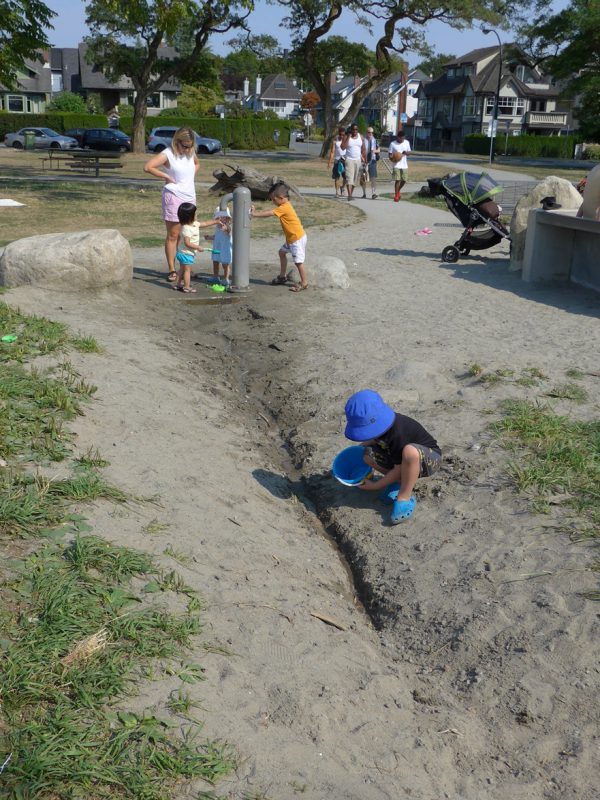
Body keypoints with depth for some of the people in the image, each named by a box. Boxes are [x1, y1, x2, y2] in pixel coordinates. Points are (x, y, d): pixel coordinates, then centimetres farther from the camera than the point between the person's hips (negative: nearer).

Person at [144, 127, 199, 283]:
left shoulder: (191, 153, 8)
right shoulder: (167, 154, -12)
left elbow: (197, 164, 31)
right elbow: (148, 167, -20)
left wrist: (191, 176, 12)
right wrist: (167, 177, -15)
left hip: (190, 197, 6)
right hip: (173, 197, -6)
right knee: (173, 235, -2)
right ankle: (171, 270, 3)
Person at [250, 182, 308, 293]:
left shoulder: (284, 208, -22)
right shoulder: (285, 206, 7)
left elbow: (269, 213, -23)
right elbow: (271, 212, 6)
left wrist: (254, 214, -18)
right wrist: (255, 212, -3)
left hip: (298, 238, -11)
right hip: (291, 238, 11)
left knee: (298, 261, -5)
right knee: (282, 252, 23)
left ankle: (304, 283, 5)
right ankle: (282, 276, 34)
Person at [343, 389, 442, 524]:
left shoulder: (398, 433, -34)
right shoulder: (380, 423, -13)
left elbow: (399, 469, -24)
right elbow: (375, 439, 12)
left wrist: (375, 486, -14)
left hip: (429, 458, -8)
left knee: (410, 451, -43)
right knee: (367, 454, -13)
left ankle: (405, 498, -25)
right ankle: (402, 481, -1)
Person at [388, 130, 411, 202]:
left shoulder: (406, 142, 5)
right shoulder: (393, 144, -3)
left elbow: (409, 152, 13)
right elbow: (390, 153, 2)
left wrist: (406, 153, -11)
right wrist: (392, 157, -20)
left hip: (404, 165, 3)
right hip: (396, 165, -3)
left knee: (404, 180, 4)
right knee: (397, 180, -9)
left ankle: (398, 191, 32)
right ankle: (396, 196, 1)